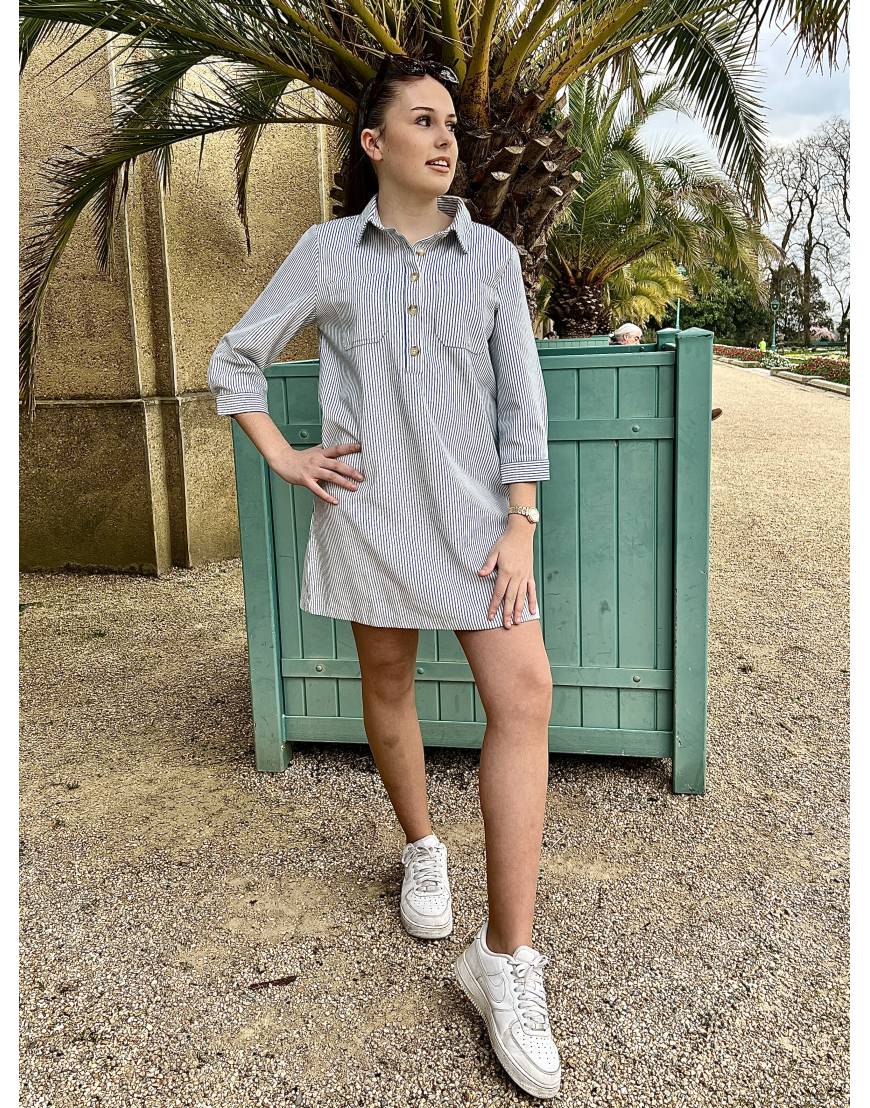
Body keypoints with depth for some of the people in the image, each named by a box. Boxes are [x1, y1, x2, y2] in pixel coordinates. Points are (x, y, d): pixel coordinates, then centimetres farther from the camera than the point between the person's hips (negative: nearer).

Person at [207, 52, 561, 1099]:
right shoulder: (326, 252, 3)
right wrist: (283, 460, -2)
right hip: (368, 506, 0)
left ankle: (506, 960, -8)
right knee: (388, 683, 12)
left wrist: (519, 525, -7)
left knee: (524, 696, -14)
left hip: (475, 504, 0)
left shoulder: (492, 254, 5)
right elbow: (234, 360, 10)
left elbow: (521, 397, 2)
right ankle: (421, 849, 39)